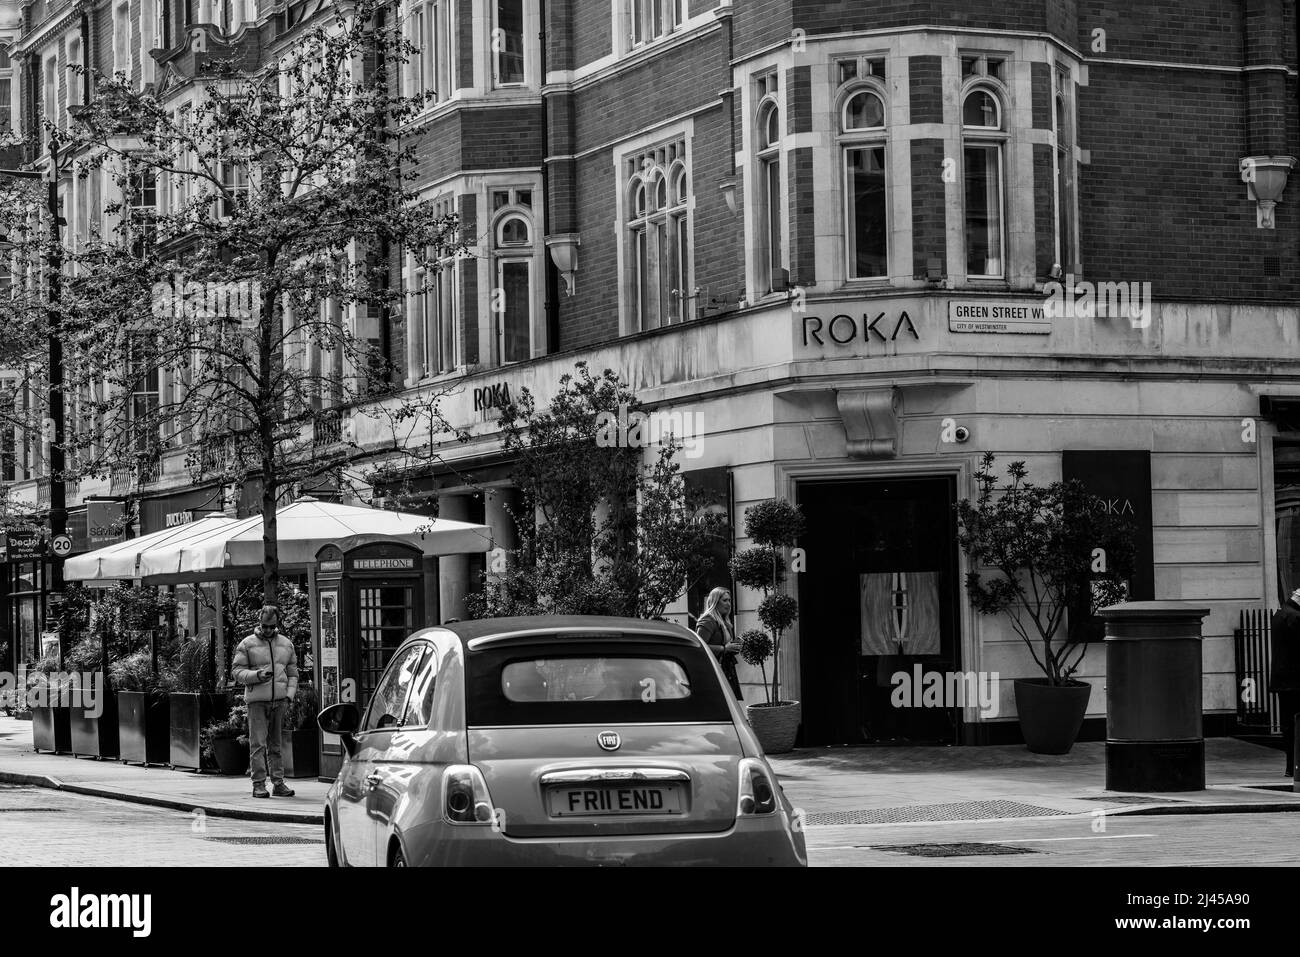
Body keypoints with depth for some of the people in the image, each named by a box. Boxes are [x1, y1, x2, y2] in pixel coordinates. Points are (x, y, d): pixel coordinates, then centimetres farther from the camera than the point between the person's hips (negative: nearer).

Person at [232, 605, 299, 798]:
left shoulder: (286, 644, 14)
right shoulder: (247, 644, 2)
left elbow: (292, 672, 19)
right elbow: (236, 671, -1)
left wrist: (290, 694, 4)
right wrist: (257, 675, -17)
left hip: (279, 701, 3)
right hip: (257, 700, -3)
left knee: (276, 744, 8)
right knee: (258, 744, -7)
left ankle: (278, 783, 10)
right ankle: (259, 784, -6)